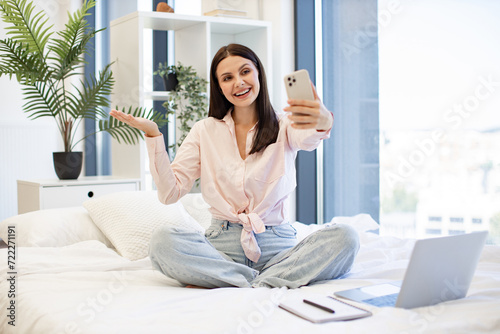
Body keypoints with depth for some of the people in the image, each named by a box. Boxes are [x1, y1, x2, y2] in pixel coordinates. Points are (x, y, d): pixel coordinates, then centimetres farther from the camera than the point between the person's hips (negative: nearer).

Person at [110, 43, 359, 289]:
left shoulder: (283, 125, 6)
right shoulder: (205, 131, 10)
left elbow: (307, 139, -21)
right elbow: (170, 192, 1)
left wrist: (322, 122, -47)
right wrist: (152, 134, -10)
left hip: (277, 244, -1)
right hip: (223, 244, 1)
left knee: (344, 237, -27)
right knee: (162, 241, -29)